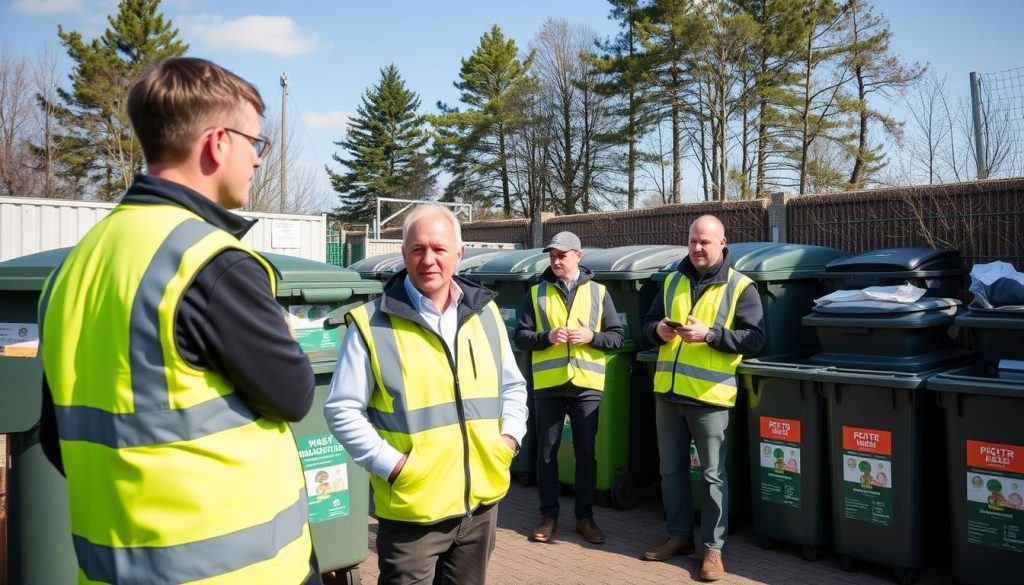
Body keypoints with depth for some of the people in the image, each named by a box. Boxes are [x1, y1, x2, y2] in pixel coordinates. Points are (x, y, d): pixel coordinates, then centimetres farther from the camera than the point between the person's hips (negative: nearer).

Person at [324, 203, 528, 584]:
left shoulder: (484, 312, 5)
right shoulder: (373, 324, -11)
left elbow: (513, 386, 16)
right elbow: (342, 410, -8)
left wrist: (510, 436, 1)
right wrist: (391, 464, -15)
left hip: (482, 501, 5)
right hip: (413, 510, -4)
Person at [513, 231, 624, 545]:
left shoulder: (598, 292, 5)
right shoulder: (537, 293, 5)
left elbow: (617, 336, 5)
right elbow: (521, 337, 2)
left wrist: (591, 336, -14)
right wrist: (547, 336, -16)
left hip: (587, 384, 0)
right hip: (548, 384, 0)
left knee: (586, 452, 9)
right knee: (546, 452, 8)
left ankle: (585, 516, 23)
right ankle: (549, 515, 22)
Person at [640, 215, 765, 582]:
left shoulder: (740, 287, -4)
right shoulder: (672, 281, 11)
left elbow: (755, 339, -10)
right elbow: (648, 322, 16)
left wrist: (709, 334, -22)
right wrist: (659, 329, -7)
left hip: (709, 395, -5)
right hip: (668, 392, 5)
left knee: (713, 475, 5)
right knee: (672, 469, 14)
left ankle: (713, 548, 18)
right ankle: (679, 536, 30)